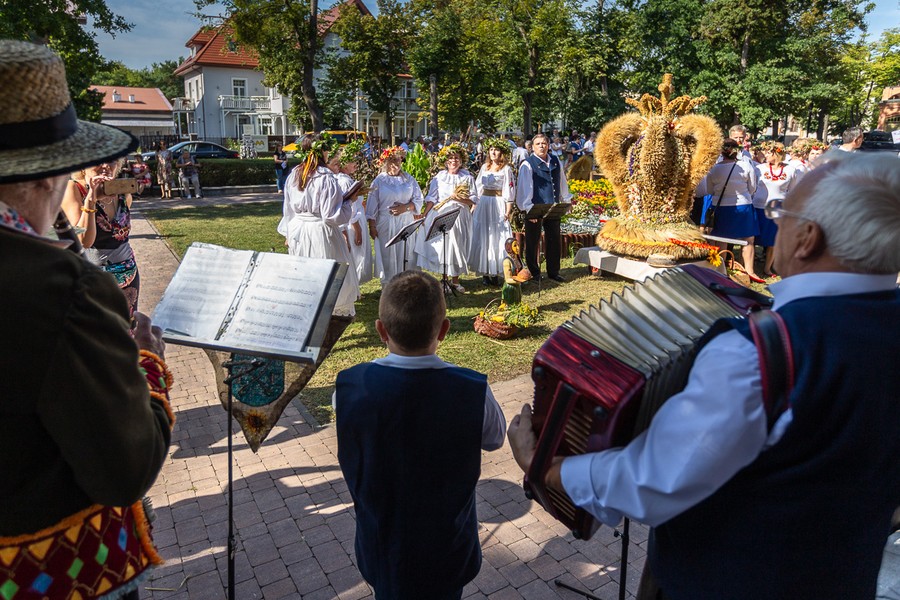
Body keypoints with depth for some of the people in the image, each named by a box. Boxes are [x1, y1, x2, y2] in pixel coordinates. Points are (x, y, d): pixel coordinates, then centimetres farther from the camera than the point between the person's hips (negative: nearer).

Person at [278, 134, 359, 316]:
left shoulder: (294, 175, 3)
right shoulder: (326, 178, -18)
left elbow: (288, 209, 13)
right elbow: (332, 216, -19)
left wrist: (288, 233, 23)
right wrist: (349, 200, -4)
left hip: (297, 231, 7)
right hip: (320, 233, -6)